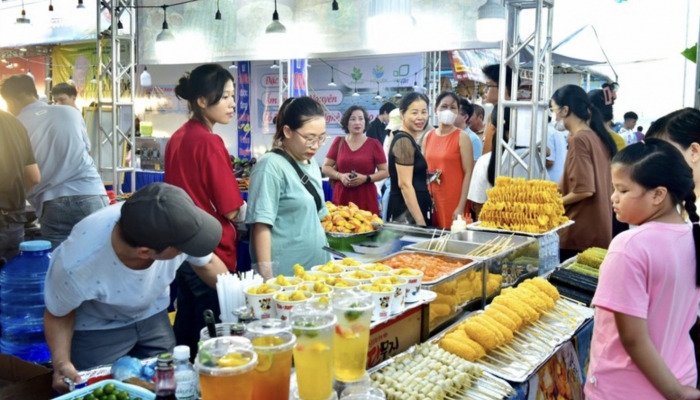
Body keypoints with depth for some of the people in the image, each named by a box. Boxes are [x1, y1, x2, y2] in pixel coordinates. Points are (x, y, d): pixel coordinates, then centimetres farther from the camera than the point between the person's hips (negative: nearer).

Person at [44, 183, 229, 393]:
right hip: (97, 327, -3)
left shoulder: (175, 225, -31)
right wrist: (61, 362, -32)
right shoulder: (77, 264, -39)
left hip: (153, 315, 3)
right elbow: (58, 315, -16)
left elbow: (207, 263, -8)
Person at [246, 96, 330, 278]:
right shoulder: (271, 166, -14)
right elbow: (261, 225, -18)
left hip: (316, 269, 8)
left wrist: (329, 259, 16)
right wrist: (268, 279, -20)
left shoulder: (312, 165, 10)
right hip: (285, 274, -7)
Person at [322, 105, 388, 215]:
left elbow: (384, 171, 4)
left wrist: (366, 178, -12)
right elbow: (325, 167, 11)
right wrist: (340, 176, -7)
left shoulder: (374, 144, 3)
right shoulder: (338, 142, 8)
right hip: (341, 198, 1)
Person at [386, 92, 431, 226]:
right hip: (407, 212, -10)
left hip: (410, 210, 10)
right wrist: (421, 221, -22)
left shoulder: (408, 140, 15)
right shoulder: (404, 141, -13)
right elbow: (405, 184, -20)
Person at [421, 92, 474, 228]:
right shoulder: (428, 137, 9)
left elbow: (468, 173, -9)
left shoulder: (462, 137, -5)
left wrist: (461, 206, -14)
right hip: (431, 199, 5)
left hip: (454, 201, -4)